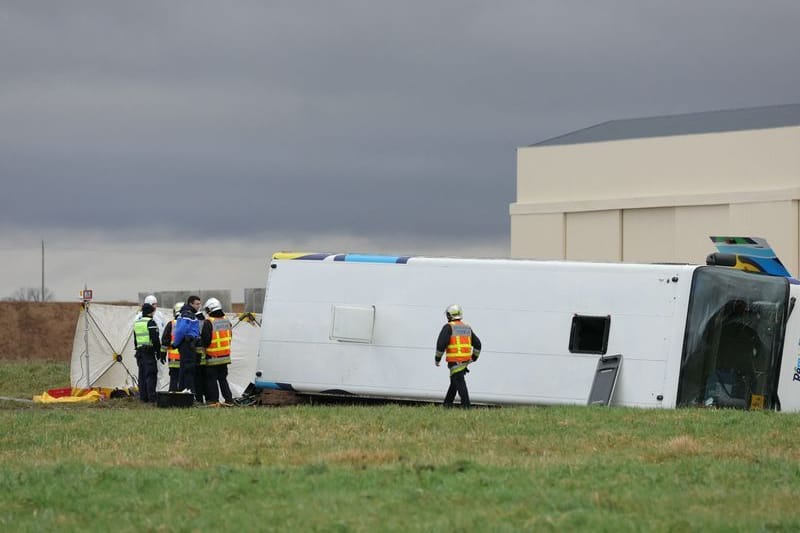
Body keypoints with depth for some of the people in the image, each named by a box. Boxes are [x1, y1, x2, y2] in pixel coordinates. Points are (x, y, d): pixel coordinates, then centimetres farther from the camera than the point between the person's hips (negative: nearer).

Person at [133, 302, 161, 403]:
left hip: (139, 350, 8)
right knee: (151, 374, -7)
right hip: (149, 351, -8)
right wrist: (158, 350, -7)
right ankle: (151, 397, -11)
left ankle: (143, 397, 10)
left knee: (142, 374, 10)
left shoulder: (137, 323, 16)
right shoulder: (150, 322, -10)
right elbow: (155, 338, -15)